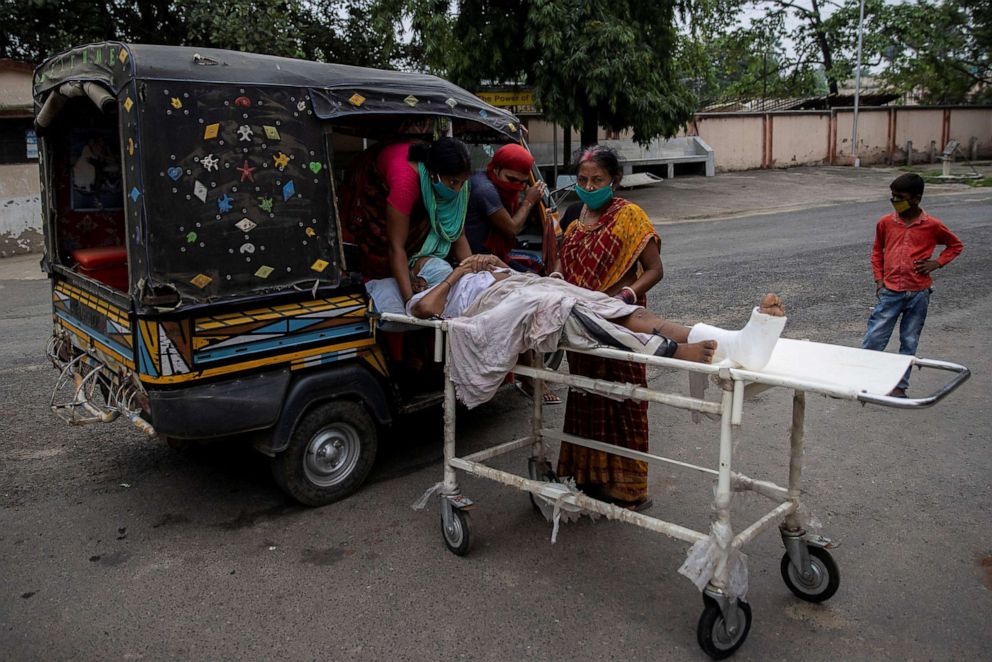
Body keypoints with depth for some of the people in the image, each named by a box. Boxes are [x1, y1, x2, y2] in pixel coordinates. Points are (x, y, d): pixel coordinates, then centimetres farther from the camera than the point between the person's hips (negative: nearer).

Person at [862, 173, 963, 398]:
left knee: (909, 341, 8)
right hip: (890, 292, 1)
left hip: (918, 293, 0)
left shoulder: (932, 225, -3)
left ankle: (900, 385, 17)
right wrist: (878, 280, 6)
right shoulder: (885, 223, 1)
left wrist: (937, 262, -3)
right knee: (874, 337, -4)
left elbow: (956, 245, 12)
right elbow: (877, 252, 15)